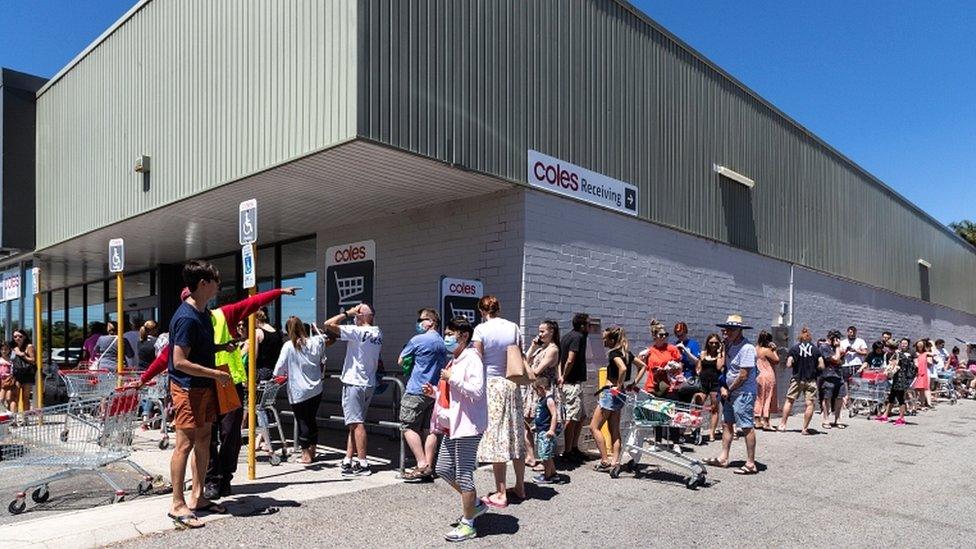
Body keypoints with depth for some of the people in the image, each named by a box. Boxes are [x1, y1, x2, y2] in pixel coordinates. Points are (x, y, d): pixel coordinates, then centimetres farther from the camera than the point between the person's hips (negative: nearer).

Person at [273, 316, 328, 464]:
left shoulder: (289, 346, -14)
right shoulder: (315, 342, -1)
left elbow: (279, 369, -10)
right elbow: (322, 362, 11)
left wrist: (276, 378, 10)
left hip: (299, 392, -5)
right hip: (316, 389, 5)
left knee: (302, 422, 5)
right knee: (312, 420, 17)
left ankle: (306, 455, 12)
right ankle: (312, 451, 25)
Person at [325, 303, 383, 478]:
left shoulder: (357, 332, -17)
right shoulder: (378, 333, 5)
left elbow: (329, 324, -20)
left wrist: (348, 313, -8)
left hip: (354, 383, -8)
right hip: (369, 384, 8)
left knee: (356, 423, -6)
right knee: (354, 423, 14)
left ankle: (363, 464, -5)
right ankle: (348, 461, 17)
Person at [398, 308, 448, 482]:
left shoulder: (418, 340, -9)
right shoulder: (442, 343, 13)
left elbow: (401, 361, 1)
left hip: (417, 391, -7)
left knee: (409, 427, -2)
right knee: (430, 429, 8)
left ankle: (422, 465, -9)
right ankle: (428, 467, 9)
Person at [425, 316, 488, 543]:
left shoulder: (472, 359, -13)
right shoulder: (454, 360, 15)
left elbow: (476, 391, -24)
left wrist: (452, 378, -19)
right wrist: (434, 392, 9)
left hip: (468, 425, -10)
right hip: (453, 424, 10)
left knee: (463, 474, -2)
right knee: (443, 469, 14)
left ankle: (468, 524, 13)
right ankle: (476, 504, 31)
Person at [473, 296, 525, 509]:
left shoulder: (481, 329, -8)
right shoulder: (514, 328, 5)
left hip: (491, 385, -5)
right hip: (512, 385, 5)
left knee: (495, 438, 0)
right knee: (516, 435, 13)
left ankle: (500, 494, 4)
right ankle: (520, 487, 25)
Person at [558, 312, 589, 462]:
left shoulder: (567, 336, 16)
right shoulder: (578, 337, -13)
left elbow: (560, 358, 13)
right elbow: (570, 360, -21)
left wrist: (561, 376, 2)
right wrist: (564, 377, -9)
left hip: (567, 382, 10)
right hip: (573, 382, -10)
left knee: (581, 415, 16)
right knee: (572, 417, -3)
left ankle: (574, 447, 21)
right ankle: (568, 451, 3)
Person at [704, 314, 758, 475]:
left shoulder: (746, 348, -18)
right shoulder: (730, 345, 11)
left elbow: (743, 375, -20)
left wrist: (729, 390, -9)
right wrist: (723, 388, 4)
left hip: (744, 393, -10)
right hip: (731, 393, 10)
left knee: (747, 427, -5)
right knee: (726, 424, 14)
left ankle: (751, 464, 2)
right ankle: (723, 458, 23)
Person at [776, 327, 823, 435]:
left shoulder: (794, 348, -4)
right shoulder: (815, 349, 0)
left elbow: (788, 365, -9)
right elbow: (821, 366, -4)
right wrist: (813, 368, 15)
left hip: (797, 379, 0)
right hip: (811, 380, 0)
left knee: (789, 400, 11)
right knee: (810, 404, 4)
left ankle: (782, 424, 14)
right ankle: (805, 428, 3)